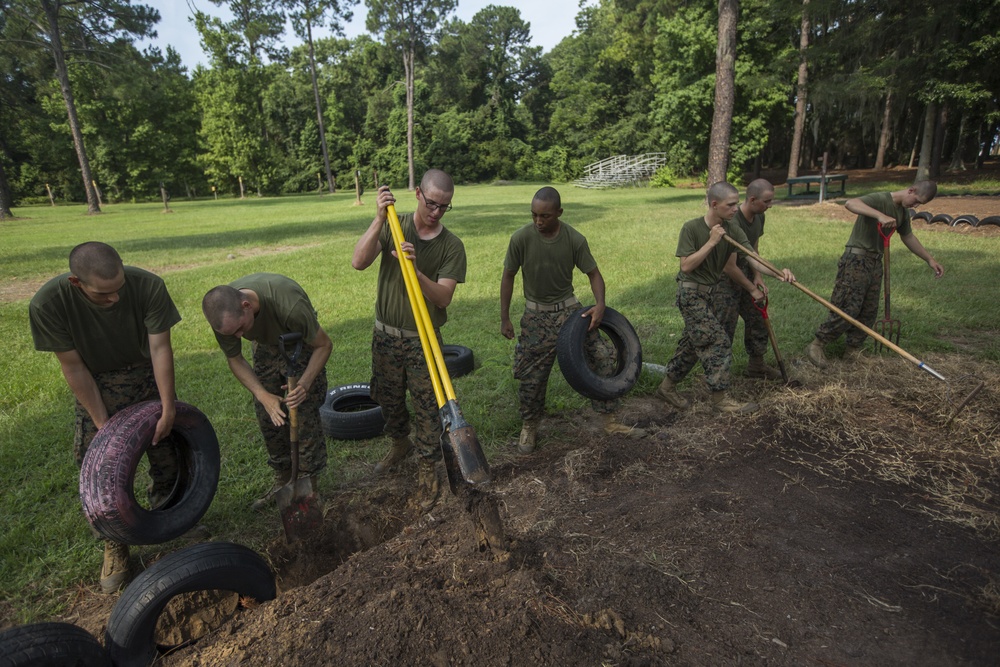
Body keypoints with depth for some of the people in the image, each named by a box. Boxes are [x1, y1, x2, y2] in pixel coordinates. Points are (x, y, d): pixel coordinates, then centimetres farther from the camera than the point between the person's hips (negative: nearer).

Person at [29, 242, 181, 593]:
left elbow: (160, 348, -23)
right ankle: (116, 545, 22)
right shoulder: (48, 304, -28)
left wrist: (168, 410, -20)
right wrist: (103, 424, -16)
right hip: (96, 385, 0)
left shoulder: (148, 286, -29)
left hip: (148, 376, 1)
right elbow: (74, 368, -19)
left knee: (167, 452, 6)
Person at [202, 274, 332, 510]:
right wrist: (263, 395, -21)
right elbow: (235, 359, -9)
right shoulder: (223, 314, -26)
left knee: (305, 416, -8)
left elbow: (324, 345, -25)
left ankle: (308, 485, 8)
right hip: (266, 346, 4)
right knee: (268, 417, 4)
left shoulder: (289, 305, -42)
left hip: (301, 345, -4)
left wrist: (305, 383, -38)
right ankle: (282, 479, 24)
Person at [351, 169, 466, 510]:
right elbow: (359, 262, -19)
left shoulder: (452, 246, -9)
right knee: (388, 399, 19)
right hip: (385, 334, 3)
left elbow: (443, 297, -18)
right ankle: (401, 443, 47)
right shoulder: (393, 226, -5)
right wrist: (379, 219, -27)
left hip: (424, 339, -2)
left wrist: (416, 271, -34)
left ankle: (427, 468, 23)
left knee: (427, 407, 3)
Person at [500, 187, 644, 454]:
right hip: (536, 315, -1)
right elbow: (508, 277, -4)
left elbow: (593, 273, -2)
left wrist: (600, 304, -20)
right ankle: (529, 427, 27)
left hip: (569, 308, 2)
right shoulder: (521, 238, -15)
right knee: (532, 375, 3)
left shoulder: (574, 239, -12)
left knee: (602, 357, -4)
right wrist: (504, 318, -4)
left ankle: (609, 421, 12)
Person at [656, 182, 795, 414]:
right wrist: (711, 242, -24)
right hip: (691, 293, -7)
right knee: (718, 342, -6)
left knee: (693, 343, 14)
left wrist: (777, 273, -21)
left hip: (707, 293, 7)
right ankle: (720, 398, 7)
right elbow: (686, 265, -21)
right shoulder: (691, 228, -18)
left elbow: (754, 259, -7)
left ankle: (667, 386, 28)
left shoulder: (733, 230, -3)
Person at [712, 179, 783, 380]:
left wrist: (757, 276, -3)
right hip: (725, 279, -9)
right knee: (725, 327, -7)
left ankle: (756, 365, 33)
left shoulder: (759, 217, 0)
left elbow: (754, 250, 11)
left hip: (745, 275, 9)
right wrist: (752, 288, -16)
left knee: (757, 319, 16)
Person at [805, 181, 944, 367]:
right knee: (848, 309, -12)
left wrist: (930, 259, 30)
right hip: (856, 260, -9)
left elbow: (908, 237, 28)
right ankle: (816, 346, -4)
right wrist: (880, 215, -44)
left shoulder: (903, 212, 13)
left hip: (875, 262, 9)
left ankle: (853, 350, 18)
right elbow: (850, 203, -34)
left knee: (869, 311, 8)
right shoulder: (880, 200, -14)